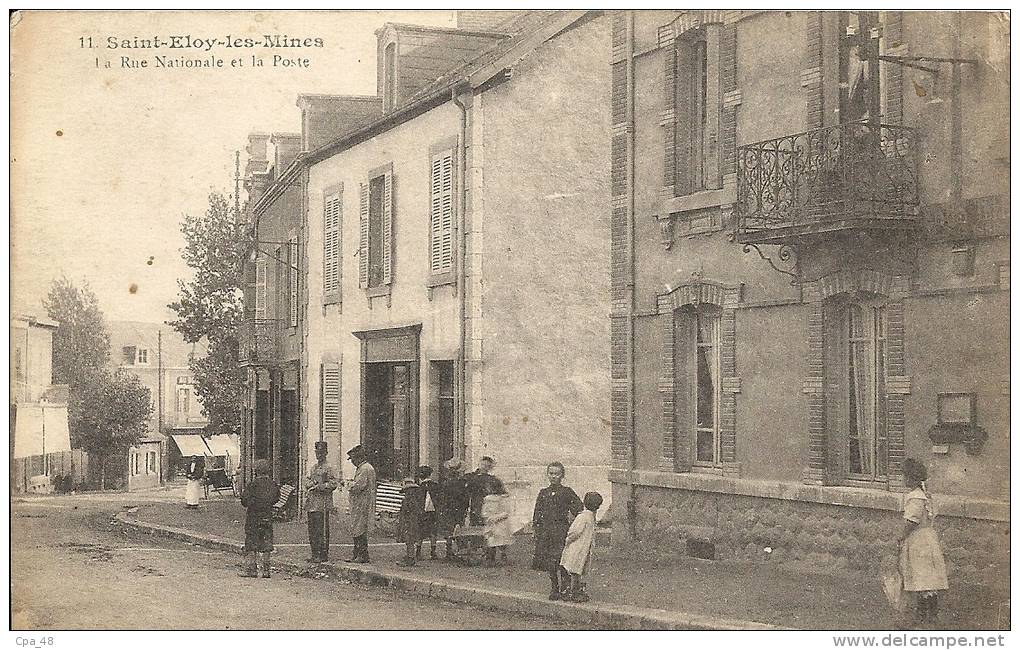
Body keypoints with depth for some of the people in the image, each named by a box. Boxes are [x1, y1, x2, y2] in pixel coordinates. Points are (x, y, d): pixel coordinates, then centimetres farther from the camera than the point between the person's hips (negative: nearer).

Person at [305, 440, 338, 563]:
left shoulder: (329, 468, -5)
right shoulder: (313, 468, 19)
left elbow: (333, 484, -13)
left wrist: (319, 487, -17)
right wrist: (311, 485, 4)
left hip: (323, 504, -8)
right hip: (312, 504, 8)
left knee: (322, 530, -7)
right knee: (312, 531, 9)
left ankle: (323, 555, -4)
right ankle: (315, 554, 15)